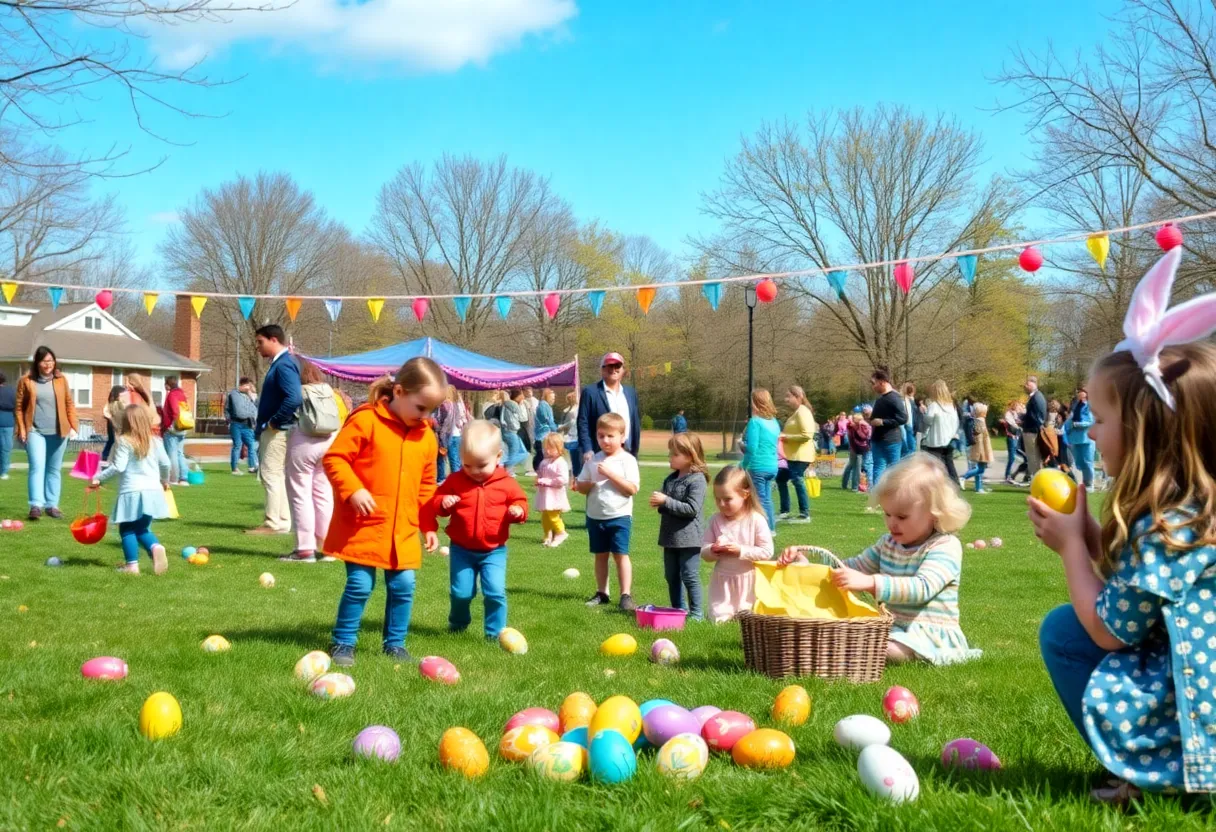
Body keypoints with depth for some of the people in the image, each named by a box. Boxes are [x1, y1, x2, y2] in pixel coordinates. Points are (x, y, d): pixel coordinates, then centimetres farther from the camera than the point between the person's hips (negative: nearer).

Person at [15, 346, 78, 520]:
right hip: (35, 431, -3)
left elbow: (69, 404, 9)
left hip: (58, 432, 3)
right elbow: (19, 407, 2)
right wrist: (22, 429, -5)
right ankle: (36, 505, -17)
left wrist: (73, 426, 2)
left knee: (54, 469, 8)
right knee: (37, 467, -13)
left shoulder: (61, 380, 6)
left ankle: (52, 505, 14)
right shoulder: (26, 381, 0)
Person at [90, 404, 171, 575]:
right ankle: (156, 547, -13)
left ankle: (132, 564, 1)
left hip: (132, 492, -5)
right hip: (152, 491, 5)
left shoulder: (124, 441, -6)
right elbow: (165, 463, 12)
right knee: (142, 528, 16)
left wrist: (98, 478, -5)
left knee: (127, 529, 9)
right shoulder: (154, 441, 8)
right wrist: (165, 480, 31)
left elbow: (118, 467, -14)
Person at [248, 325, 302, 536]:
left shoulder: (284, 365, -17)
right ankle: (282, 522, 19)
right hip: (271, 431, 10)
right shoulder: (278, 364, 15)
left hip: (277, 432, -10)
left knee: (272, 475, -7)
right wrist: (262, 427, 16)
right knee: (277, 477, 13)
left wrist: (274, 422, -19)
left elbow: (294, 398, -29)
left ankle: (274, 523, -4)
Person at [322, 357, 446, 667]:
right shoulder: (366, 421, -10)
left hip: (404, 531, 5)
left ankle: (395, 643, 20)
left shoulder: (426, 436, 8)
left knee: (404, 586, 4)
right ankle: (343, 643, 13)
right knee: (360, 585, -3)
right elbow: (334, 458, -11)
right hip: (364, 525, -5)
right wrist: (353, 490, -22)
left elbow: (426, 485, 17)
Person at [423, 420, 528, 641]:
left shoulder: (506, 483, -5)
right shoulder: (455, 481, -4)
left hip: (494, 550, -1)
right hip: (462, 549, 1)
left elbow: (520, 501, 3)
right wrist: (442, 503, -21)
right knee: (460, 592, 6)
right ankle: (458, 623, 35)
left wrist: (518, 511, -19)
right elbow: (435, 502, 2)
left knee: (495, 592, -11)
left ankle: (496, 632, 4)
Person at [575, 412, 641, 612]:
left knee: (620, 554, -6)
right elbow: (580, 486, 10)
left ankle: (626, 596, -3)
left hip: (619, 516, -5)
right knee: (600, 555, 13)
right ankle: (602, 593, 22)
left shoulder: (628, 460, -8)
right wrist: (590, 484, -12)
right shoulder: (593, 460, 5)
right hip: (595, 516, 5)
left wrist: (610, 474, -21)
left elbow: (632, 489, -17)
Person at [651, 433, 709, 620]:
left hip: (688, 538, -8)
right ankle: (678, 610, 26)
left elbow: (692, 509, -23)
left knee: (690, 577, -3)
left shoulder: (697, 480, -15)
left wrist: (666, 501, -23)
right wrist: (658, 503, -2)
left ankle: (696, 613, 6)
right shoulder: (671, 478, 10)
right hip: (670, 536, 8)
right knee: (672, 576, 15)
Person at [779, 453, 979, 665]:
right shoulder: (889, 543, 13)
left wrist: (870, 583, -40)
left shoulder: (946, 547, -14)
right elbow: (853, 568, 20)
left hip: (931, 635, -8)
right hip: (892, 627, 8)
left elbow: (922, 588, -29)